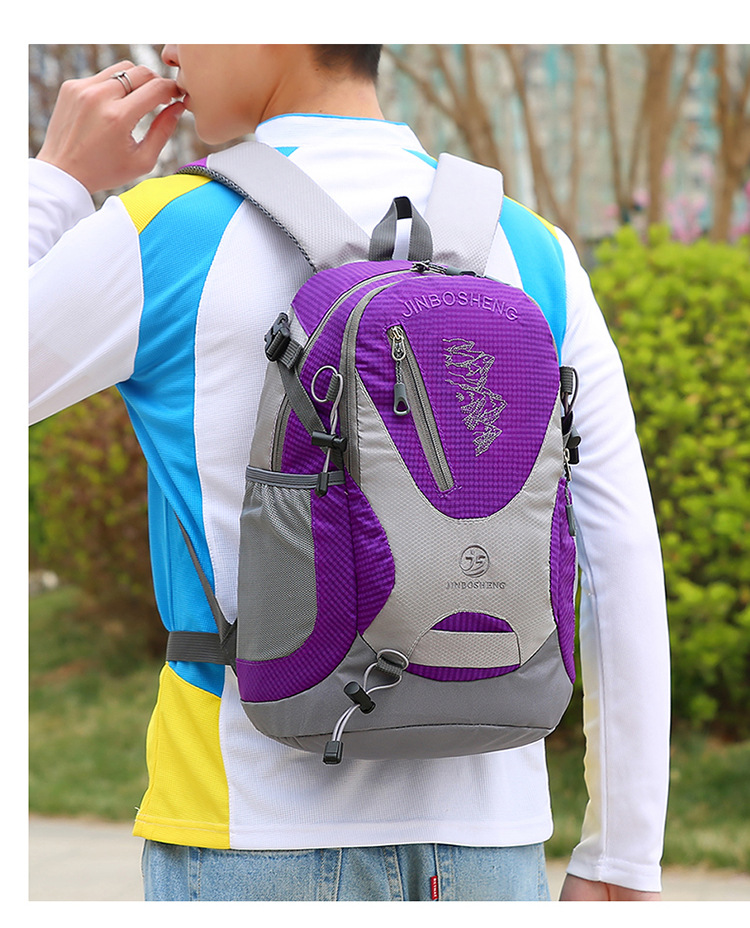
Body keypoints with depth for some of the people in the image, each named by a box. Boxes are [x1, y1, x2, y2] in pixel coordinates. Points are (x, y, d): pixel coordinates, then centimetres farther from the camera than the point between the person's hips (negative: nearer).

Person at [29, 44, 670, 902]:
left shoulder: (162, 237, -8)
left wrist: (57, 180, 11)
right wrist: (623, 861, 7)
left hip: (252, 823, -3)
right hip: (482, 831, 4)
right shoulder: (533, 255, 4)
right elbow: (624, 562, 2)